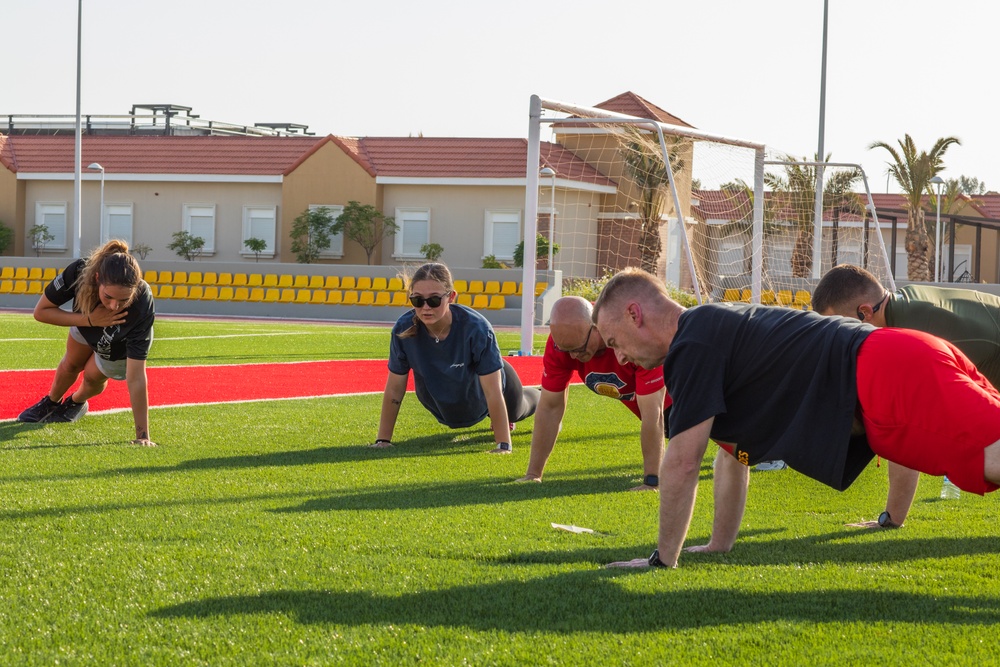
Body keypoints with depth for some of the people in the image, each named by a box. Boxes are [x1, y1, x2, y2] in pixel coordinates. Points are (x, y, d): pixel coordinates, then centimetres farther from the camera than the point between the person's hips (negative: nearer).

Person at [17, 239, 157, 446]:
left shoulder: (142, 309, -48)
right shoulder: (79, 273, -44)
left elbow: (136, 379, -45)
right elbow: (41, 311, -29)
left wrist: (142, 436, -46)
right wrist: (89, 320, -43)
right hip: (86, 323, 2)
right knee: (71, 366, 21)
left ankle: (76, 403, 45)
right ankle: (51, 403, 53)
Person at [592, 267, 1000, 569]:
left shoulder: (692, 346, -6)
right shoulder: (714, 329, 26)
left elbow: (683, 463, -6)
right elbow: (734, 453, 33)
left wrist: (662, 559, 4)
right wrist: (719, 547, 34)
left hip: (889, 378, -10)